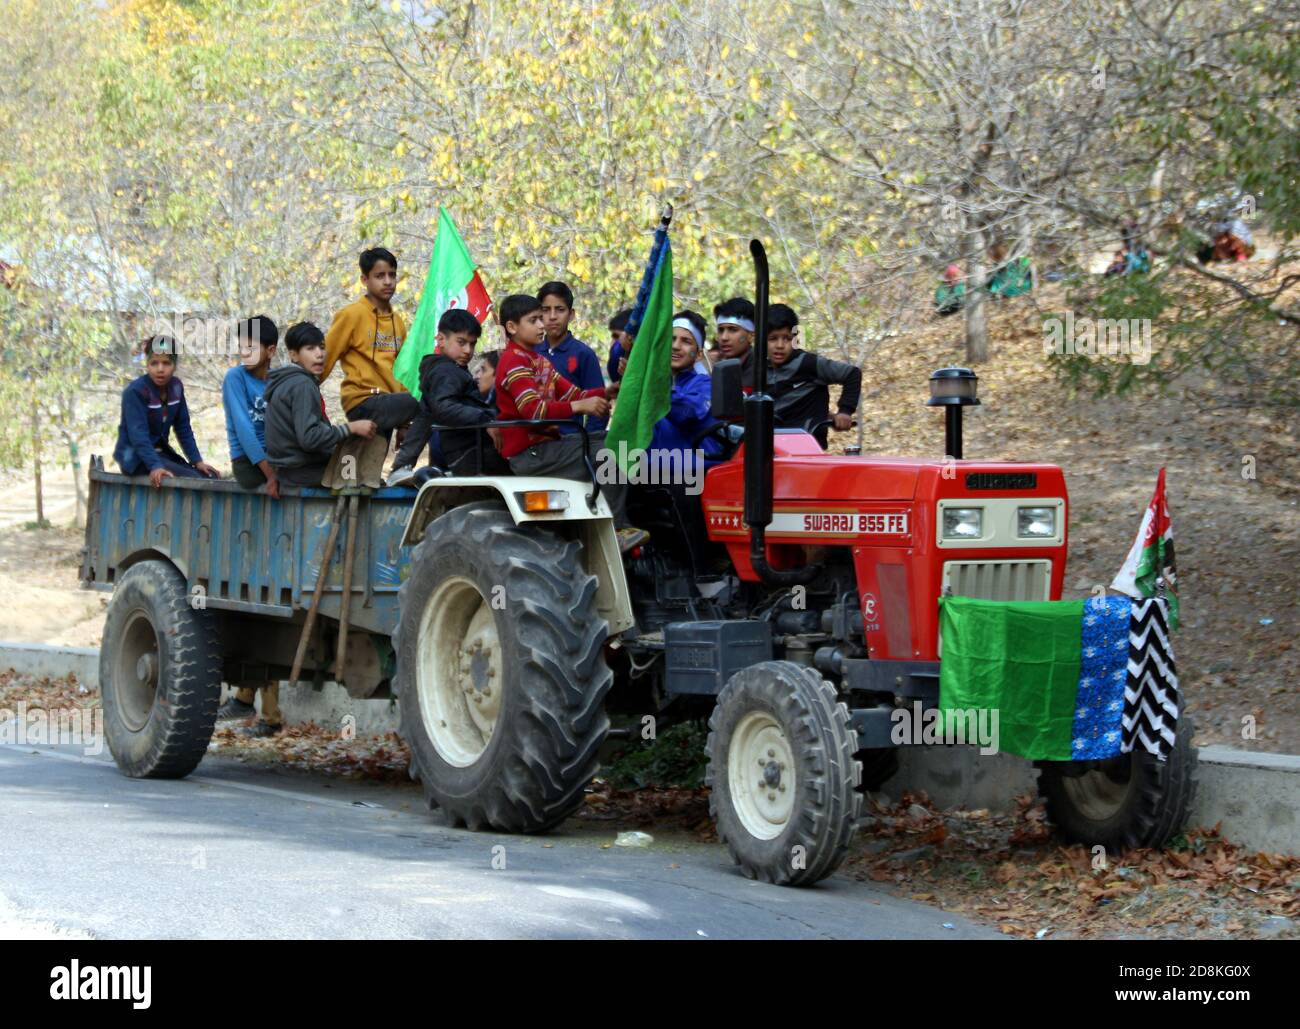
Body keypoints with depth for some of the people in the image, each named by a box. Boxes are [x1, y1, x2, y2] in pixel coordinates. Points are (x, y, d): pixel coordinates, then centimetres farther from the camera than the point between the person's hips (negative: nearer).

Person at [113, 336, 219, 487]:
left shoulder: (176, 387, 2)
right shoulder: (135, 392, -18)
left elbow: (183, 428, 8)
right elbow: (138, 434, -28)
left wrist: (197, 461, -1)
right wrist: (154, 466, -39)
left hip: (161, 451, 7)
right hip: (135, 457, -7)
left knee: (211, 479, -8)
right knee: (192, 480, -24)